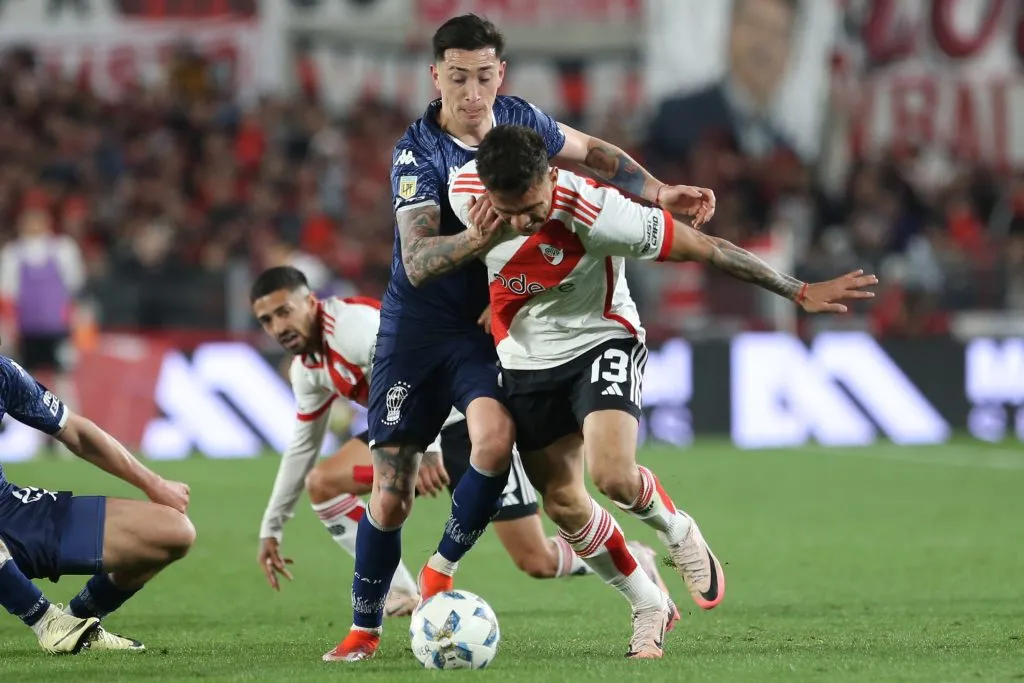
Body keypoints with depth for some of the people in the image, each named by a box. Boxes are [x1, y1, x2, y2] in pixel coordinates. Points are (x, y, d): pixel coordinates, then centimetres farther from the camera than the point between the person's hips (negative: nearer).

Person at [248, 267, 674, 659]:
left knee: (537, 563, -12)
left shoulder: (352, 324, -23)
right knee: (321, 482, -7)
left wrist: (425, 448, -43)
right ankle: (401, 596, -4)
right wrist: (271, 527, 19)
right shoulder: (306, 369, 7)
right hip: (421, 431, 9)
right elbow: (302, 446, 19)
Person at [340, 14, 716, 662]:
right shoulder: (417, 153, -18)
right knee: (391, 497, -3)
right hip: (417, 325, -2)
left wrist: (663, 194, 7)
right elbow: (417, 263, -29)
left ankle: (442, 568, -6)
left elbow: (592, 152, 17)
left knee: (496, 438, -28)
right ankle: (365, 628, 18)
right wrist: (491, 232, -45)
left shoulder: (521, 120, -4)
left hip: (487, 325, 3)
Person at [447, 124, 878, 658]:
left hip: (600, 341, -4)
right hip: (525, 359, 4)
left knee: (612, 475, -26)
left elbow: (705, 248, -24)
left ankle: (678, 533, 8)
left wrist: (799, 292, -21)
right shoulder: (464, 193, -20)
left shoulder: (595, 214, -33)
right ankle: (648, 607, 27)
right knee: (562, 503, 5)